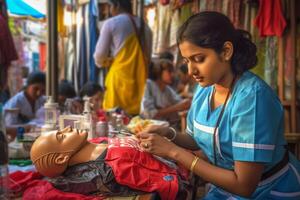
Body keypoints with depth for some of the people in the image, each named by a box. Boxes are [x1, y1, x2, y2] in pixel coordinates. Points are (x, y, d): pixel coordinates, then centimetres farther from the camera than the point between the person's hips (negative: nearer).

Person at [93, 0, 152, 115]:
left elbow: (100, 55, -1)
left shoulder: (111, 23, -2)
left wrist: (106, 62, 19)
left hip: (120, 77, -5)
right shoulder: (144, 26, 14)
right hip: (140, 78, 5)